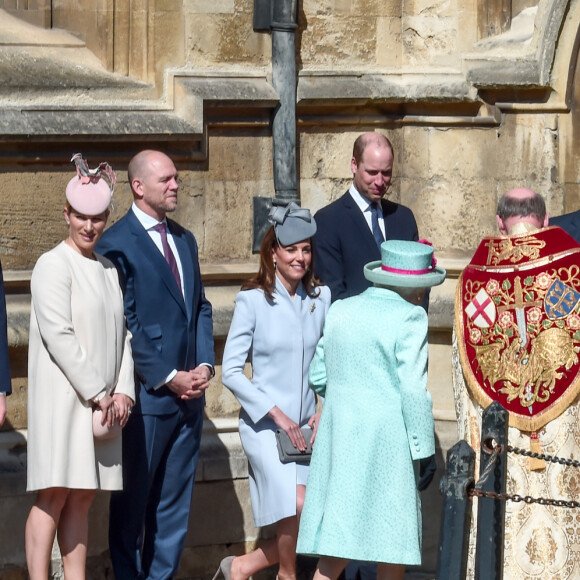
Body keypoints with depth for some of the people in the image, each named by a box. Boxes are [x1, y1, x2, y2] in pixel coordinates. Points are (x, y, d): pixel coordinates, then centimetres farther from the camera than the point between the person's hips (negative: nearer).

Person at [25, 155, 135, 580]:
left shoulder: (108, 268, 16)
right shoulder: (54, 265, -6)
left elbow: (121, 333, 16)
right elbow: (59, 336, -13)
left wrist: (122, 390, 2)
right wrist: (98, 392, -13)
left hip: (103, 400, 7)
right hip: (63, 396, -7)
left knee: (82, 497, 6)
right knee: (54, 495, -9)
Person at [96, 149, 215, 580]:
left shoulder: (185, 240, 15)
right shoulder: (117, 243, -9)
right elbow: (124, 325, -12)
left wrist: (204, 365, 1)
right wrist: (167, 378, -13)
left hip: (188, 391, 7)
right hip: (146, 395, -7)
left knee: (175, 501, 10)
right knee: (133, 503, 2)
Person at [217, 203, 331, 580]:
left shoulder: (321, 298, 6)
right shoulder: (253, 299, -6)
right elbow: (231, 371, -7)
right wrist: (276, 413, -12)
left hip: (306, 425, 4)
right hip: (263, 423, -4)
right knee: (297, 507, -21)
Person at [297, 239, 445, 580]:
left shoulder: (340, 311, 10)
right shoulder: (409, 317, -8)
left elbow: (319, 375, 15)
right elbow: (413, 389, -13)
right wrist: (424, 449, -8)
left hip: (339, 436, 6)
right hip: (388, 440, -6)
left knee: (337, 545, 4)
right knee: (395, 541, 6)